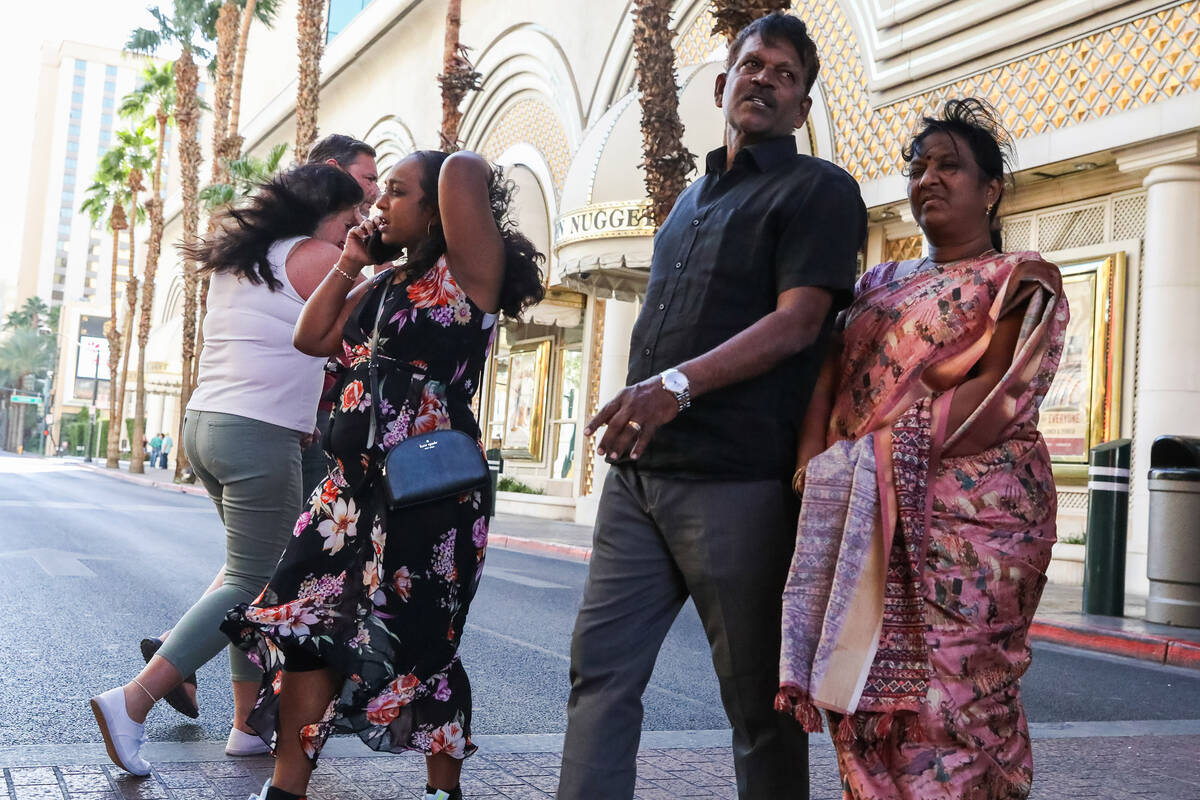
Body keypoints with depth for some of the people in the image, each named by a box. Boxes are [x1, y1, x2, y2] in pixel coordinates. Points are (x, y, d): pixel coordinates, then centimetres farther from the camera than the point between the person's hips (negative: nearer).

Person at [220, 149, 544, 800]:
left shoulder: (467, 273, -7)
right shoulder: (383, 287, 18)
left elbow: (465, 171, -19)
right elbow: (312, 338, 19)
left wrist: (456, 175, 4)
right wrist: (350, 263, 13)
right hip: (355, 486, 8)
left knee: (420, 645, 1)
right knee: (308, 623, 4)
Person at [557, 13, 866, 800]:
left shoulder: (820, 190, 0)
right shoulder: (694, 197, 22)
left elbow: (797, 323, -14)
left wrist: (679, 385, -26)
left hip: (738, 480, -7)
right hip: (639, 473, 7)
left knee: (759, 698, 4)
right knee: (600, 672, 2)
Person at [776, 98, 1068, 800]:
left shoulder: (1019, 280, 5)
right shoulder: (882, 284, 23)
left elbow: (1001, 393, -9)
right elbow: (831, 368, 13)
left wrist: (900, 447, -17)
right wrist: (815, 447, -6)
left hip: (968, 511, -5)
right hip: (867, 518, 5)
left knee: (950, 701, -7)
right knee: (865, 691, 3)